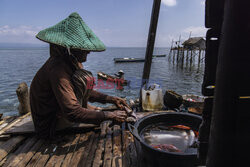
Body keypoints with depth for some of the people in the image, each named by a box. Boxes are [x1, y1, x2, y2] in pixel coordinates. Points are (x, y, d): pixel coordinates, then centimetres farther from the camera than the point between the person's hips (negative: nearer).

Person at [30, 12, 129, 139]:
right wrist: (110, 116, -32)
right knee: (84, 78, -23)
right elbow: (73, 113, -36)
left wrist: (112, 99, -5)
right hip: (49, 125, -9)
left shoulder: (73, 62, -2)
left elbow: (87, 91, 5)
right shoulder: (58, 70, -30)